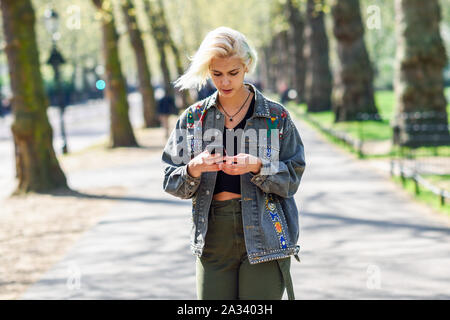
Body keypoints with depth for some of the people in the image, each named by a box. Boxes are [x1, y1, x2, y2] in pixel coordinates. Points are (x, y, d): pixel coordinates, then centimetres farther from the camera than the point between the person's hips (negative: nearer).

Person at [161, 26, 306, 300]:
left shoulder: (276, 116, 1)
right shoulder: (193, 118, 7)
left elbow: (292, 177, -2)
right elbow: (171, 182, 6)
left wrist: (257, 167, -19)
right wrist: (193, 170, -15)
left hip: (264, 236, -2)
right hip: (213, 236, 2)